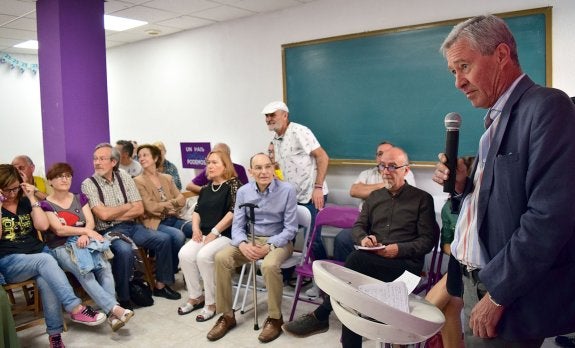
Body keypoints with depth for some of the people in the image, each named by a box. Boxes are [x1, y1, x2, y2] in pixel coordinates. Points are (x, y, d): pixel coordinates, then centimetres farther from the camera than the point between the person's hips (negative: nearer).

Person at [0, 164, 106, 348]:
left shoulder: (25, 202, 13)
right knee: (46, 260, -35)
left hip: (36, 256, 3)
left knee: (46, 282, -31)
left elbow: (43, 225, -1)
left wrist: (32, 198, -4)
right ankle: (76, 308, -40)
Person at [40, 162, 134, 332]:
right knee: (84, 272, -34)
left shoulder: (80, 199, 17)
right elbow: (59, 230, -8)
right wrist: (86, 231, -14)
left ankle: (111, 313, -36)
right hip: (60, 248, -3)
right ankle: (115, 309, -42)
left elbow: (90, 222, 5)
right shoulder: (46, 205, 4)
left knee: (105, 266, -29)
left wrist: (85, 236, -16)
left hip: (83, 242, 3)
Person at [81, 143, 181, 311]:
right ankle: (123, 299, -17)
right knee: (125, 250, -34)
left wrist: (113, 215, -9)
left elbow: (139, 209, 0)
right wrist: (128, 206, -4)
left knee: (164, 239, -10)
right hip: (108, 231, -5)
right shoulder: (88, 184, -5)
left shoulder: (124, 177, 5)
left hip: (131, 226, 5)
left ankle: (161, 285, 6)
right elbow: (103, 214, -16)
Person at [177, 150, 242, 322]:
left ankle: (211, 302, -13)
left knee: (204, 256, -30)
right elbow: (197, 210, 21)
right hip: (205, 234, 7)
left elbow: (234, 212, -14)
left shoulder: (233, 184, -4)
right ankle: (195, 297, -2)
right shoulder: (205, 188, 19)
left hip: (226, 234, -6)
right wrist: (196, 228, 0)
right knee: (185, 254, -19)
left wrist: (215, 232, -17)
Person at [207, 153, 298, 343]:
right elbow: (237, 225, 0)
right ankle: (227, 315, -6)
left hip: (278, 241, -4)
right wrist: (243, 245, -22)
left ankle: (275, 318, -12)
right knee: (221, 258, -20)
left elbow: (290, 228, -11)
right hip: (250, 239, 4)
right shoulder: (243, 191, 0)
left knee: (269, 265, -35)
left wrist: (268, 247, -23)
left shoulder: (287, 190, -12)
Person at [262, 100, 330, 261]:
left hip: (311, 195, -7)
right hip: (292, 197, 8)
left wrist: (318, 187, -20)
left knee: (312, 239, -5)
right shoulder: (275, 140, 13)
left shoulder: (299, 132, -11)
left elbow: (323, 157, -16)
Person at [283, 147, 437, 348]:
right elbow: (358, 226, 17)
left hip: (405, 264, -4)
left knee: (357, 259, -33)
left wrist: (399, 249, -18)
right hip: (370, 262, 4)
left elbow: (428, 240, -1)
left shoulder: (422, 199, 4)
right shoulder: (374, 197, 20)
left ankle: (319, 317, -24)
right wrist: (363, 238, -8)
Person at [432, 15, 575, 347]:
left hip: (511, 295, -8)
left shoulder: (547, 105, -15)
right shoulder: (498, 117, 11)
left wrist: (498, 294, -19)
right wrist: (462, 185, -6)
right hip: (476, 281, 8)